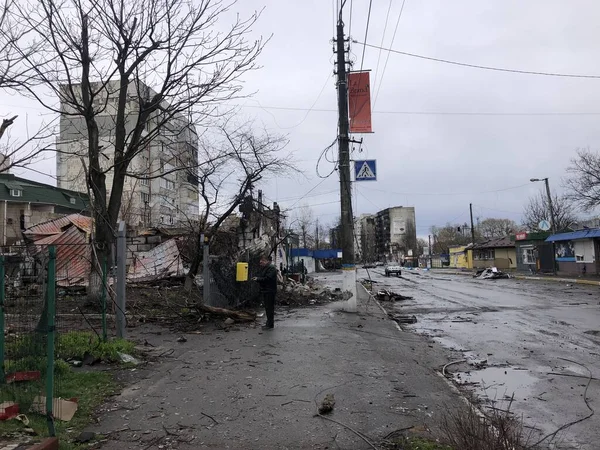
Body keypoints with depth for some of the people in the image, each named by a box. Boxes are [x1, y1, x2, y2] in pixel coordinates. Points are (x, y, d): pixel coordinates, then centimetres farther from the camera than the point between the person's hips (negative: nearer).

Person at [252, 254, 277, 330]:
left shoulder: (271, 268, -14)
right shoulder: (263, 268, 18)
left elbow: (267, 278, -23)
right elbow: (261, 277, 22)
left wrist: (258, 279, -21)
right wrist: (257, 278, 2)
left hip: (270, 291, -10)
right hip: (265, 290, 10)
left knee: (269, 307, -7)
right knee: (267, 307, 14)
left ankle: (270, 324, -3)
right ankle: (269, 323, 22)